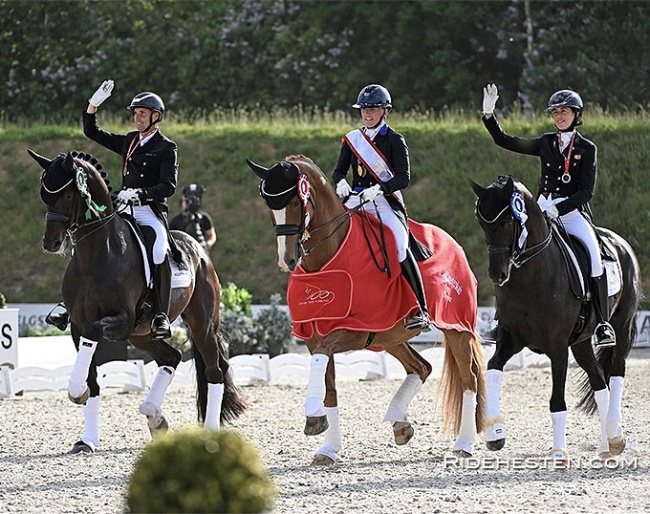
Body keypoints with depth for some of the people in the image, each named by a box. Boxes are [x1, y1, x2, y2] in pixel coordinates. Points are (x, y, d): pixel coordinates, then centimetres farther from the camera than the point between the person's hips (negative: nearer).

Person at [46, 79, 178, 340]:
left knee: (159, 252, -34)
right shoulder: (129, 142, 19)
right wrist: (94, 103, 10)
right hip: (124, 211, 6)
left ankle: (161, 316, -33)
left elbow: (168, 186, -10)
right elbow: (92, 132, 25)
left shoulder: (167, 148, 1)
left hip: (152, 213, -6)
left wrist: (139, 193, -23)